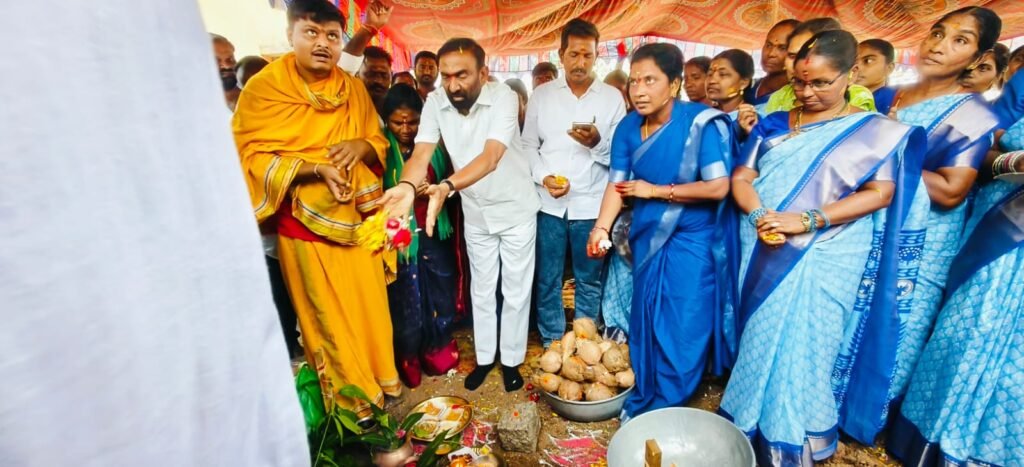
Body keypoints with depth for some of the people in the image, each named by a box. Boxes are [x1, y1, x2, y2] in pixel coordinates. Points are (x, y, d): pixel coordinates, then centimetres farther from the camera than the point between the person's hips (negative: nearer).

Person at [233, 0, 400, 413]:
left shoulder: (354, 89, 4)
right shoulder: (264, 87, -9)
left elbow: (379, 141, 9)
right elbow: (253, 157, -12)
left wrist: (361, 145, -14)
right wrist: (315, 168, -25)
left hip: (355, 214, 4)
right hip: (303, 219, -3)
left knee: (370, 302, 12)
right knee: (327, 312, 8)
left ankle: (381, 375, 34)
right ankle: (350, 397, 26)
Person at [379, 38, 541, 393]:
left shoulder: (504, 97, -25)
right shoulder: (435, 102, -12)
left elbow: (490, 157, -39)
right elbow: (421, 153, -22)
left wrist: (447, 187, -56)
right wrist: (407, 186, -45)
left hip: (515, 210, -3)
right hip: (475, 214, 4)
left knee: (515, 291, 9)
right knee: (481, 290, 16)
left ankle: (511, 360, 28)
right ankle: (484, 357, 34)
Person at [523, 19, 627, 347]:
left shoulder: (612, 97, 4)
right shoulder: (541, 95, 7)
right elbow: (528, 144, 7)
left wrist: (598, 143, -19)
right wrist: (543, 176, -10)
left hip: (591, 204, 0)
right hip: (549, 203, 1)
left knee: (589, 281, 10)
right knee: (547, 280, 8)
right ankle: (551, 345, 25)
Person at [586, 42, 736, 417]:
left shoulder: (702, 123, -17)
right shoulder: (628, 127, -2)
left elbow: (718, 187, -20)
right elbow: (617, 182, -9)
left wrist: (655, 190, -16)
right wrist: (602, 227, -25)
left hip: (691, 241, -4)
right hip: (647, 236, 5)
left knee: (681, 330, 3)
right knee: (644, 323, 15)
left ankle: (666, 411, 25)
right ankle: (642, 400, 34)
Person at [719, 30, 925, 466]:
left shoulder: (875, 130, 1)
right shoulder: (773, 125, 10)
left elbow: (878, 193, -8)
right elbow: (741, 177, 4)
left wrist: (806, 220, -21)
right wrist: (758, 216, -17)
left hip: (824, 260, -3)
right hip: (763, 254, 3)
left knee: (800, 351, 0)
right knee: (759, 344, 10)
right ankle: (754, 431, 27)